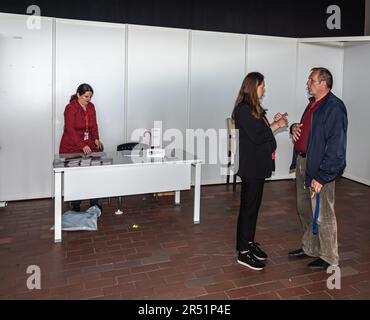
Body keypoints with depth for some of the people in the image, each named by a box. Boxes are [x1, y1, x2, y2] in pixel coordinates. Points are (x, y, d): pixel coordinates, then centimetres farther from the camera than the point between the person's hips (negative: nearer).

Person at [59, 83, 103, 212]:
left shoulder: (91, 106, 7)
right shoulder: (70, 108, -13)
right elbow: (70, 130, -20)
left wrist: (96, 139, -5)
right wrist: (82, 146, -29)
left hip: (88, 144, 5)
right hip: (72, 146, -5)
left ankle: (94, 203, 3)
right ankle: (75, 206, 11)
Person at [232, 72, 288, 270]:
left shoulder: (254, 108, 13)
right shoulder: (243, 109, -16)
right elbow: (256, 136, -21)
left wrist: (274, 122, 4)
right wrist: (276, 125, -11)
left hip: (259, 165, 10)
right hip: (251, 167, -10)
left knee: (254, 205, 16)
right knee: (248, 207, -2)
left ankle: (249, 242, 30)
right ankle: (243, 253, 9)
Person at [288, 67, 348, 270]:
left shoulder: (334, 107, -16)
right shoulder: (313, 104, 13)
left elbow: (336, 147, -21)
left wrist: (321, 177, -23)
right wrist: (294, 128, 2)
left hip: (320, 169, -9)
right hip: (302, 162, 9)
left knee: (322, 215, 2)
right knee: (304, 210, 19)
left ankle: (329, 258, 19)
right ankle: (309, 248, 37)